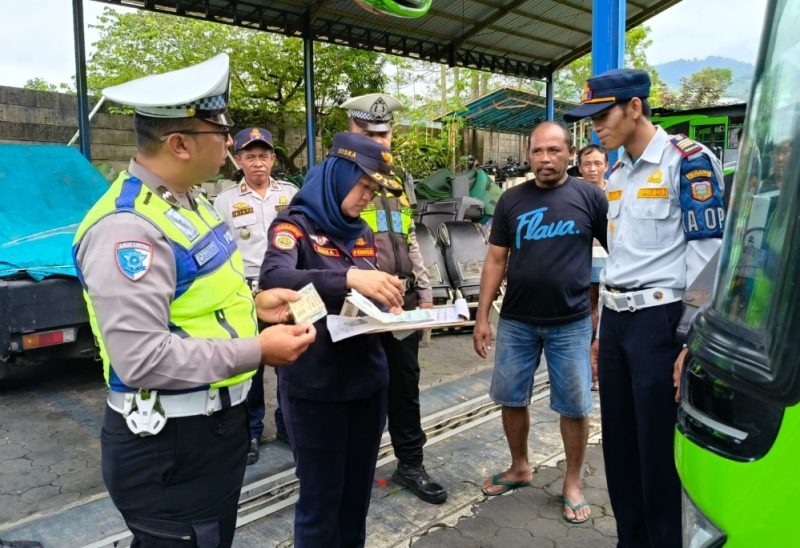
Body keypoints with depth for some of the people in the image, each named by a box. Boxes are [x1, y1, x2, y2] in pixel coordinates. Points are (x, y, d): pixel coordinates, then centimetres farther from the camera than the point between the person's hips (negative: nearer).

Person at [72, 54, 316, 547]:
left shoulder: (188, 201, 8)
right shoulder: (127, 227, -25)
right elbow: (142, 358, -30)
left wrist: (251, 306, 1)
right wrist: (257, 350, -25)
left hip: (218, 424, 10)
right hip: (169, 447, -9)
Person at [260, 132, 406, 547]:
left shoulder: (361, 233, 9)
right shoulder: (295, 225, -11)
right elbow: (272, 278, -30)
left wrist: (389, 304, -6)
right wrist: (349, 278, -42)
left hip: (367, 377, 7)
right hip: (315, 385, -6)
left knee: (358, 489, 18)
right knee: (321, 496, 6)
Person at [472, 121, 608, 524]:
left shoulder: (590, 197, -3)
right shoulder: (512, 200, 3)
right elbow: (496, 260, 4)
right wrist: (482, 316, 0)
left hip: (571, 323, -2)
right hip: (515, 321, 3)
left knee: (574, 406, 7)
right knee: (511, 398, 12)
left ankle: (572, 483, 27)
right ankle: (519, 467, 35)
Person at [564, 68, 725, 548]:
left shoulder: (688, 160, -8)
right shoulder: (618, 174, 14)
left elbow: (707, 255, -13)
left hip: (661, 320, -7)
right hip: (615, 319, 8)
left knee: (660, 451, 2)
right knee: (618, 444, 15)